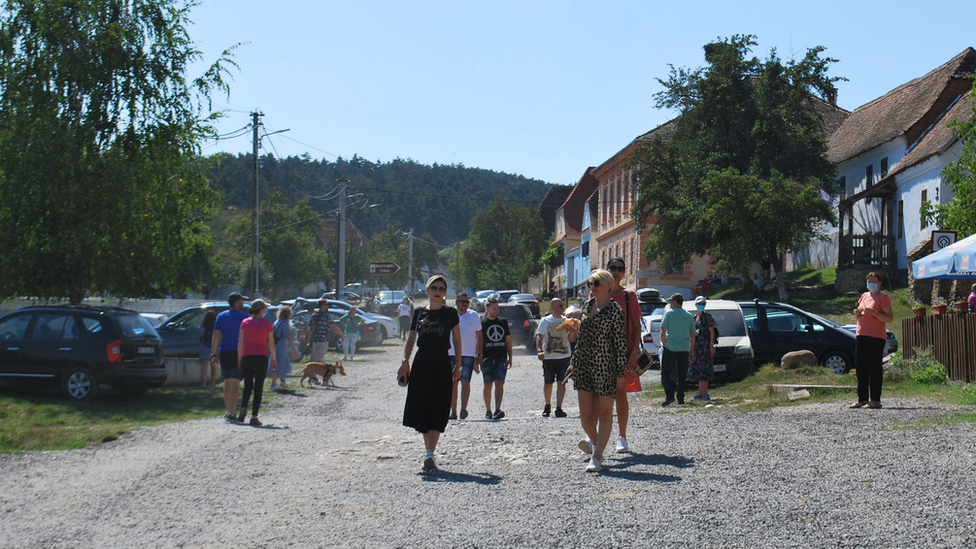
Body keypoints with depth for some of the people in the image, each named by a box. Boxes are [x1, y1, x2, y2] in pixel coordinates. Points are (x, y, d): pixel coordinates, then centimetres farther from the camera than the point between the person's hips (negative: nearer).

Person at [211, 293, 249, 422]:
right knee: (235, 384, -7)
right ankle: (232, 412, -16)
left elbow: (216, 336, 5)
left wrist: (213, 354, 6)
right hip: (238, 353, -4)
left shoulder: (221, 316, 9)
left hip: (224, 353, 4)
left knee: (227, 383, 17)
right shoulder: (244, 316, -1)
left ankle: (228, 411, 24)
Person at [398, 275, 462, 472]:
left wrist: (458, 365, 2)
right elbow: (410, 339, 8)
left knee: (437, 410, -9)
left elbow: (457, 341, 6)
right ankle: (429, 452, 16)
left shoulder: (450, 313, 3)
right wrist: (405, 361, -6)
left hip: (442, 365, -3)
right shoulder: (419, 313, 9)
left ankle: (430, 454, -15)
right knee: (421, 409, 5)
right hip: (421, 364, 3)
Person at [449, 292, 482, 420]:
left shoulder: (474, 316, 8)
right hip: (451, 353, 1)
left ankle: (464, 409, -19)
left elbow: (479, 336, 12)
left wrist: (479, 355, 6)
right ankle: (453, 412, 10)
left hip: (469, 354, -1)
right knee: (453, 383, 4)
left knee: (465, 381, -14)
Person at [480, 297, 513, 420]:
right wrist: (479, 357, -7)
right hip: (487, 358, -1)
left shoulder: (503, 322, 13)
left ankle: (497, 410, -20)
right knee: (488, 385, 5)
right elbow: (479, 341, 2)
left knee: (499, 383, -12)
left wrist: (510, 358, 12)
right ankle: (488, 411, 16)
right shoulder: (482, 323, 3)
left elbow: (508, 340, 17)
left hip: (501, 357, 1)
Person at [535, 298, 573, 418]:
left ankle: (558, 408, -5)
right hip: (548, 357, -2)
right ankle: (547, 406, 26)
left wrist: (573, 329, -10)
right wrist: (539, 350, -18)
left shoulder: (566, 321, 10)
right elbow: (539, 337, -4)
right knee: (547, 383, 7)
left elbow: (572, 339, 8)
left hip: (564, 357, 2)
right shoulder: (545, 321, 2)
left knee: (561, 383, -5)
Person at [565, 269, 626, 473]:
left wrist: (621, 371, -11)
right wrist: (574, 362, 18)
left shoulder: (615, 310, -7)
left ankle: (597, 457, 6)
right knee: (585, 412, 5)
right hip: (584, 365, 6)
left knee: (604, 412, 2)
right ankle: (593, 439, 35)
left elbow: (620, 341, -8)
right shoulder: (587, 305, 12)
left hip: (605, 366, -6)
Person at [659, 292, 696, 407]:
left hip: (670, 347, -4)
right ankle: (681, 398, 8)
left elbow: (663, 332, -8)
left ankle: (669, 395, -12)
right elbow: (692, 335, 12)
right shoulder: (689, 316, 10)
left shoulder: (668, 313, -3)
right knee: (681, 374, 9)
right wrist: (691, 350, 16)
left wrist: (664, 344, 3)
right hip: (684, 349, 4)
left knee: (666, 372, 3)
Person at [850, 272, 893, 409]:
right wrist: (857, 313, 6)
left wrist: (873, 312, -22)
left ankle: (875, 400, -4)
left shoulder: (883, 297, -2)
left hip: (876, 337, -7)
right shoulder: (864, 296, 18)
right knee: (860, 367, 7)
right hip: (861, 335, 7)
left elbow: (889, 318, -11)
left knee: (875, 368, -7)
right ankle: (862, 399, 13)